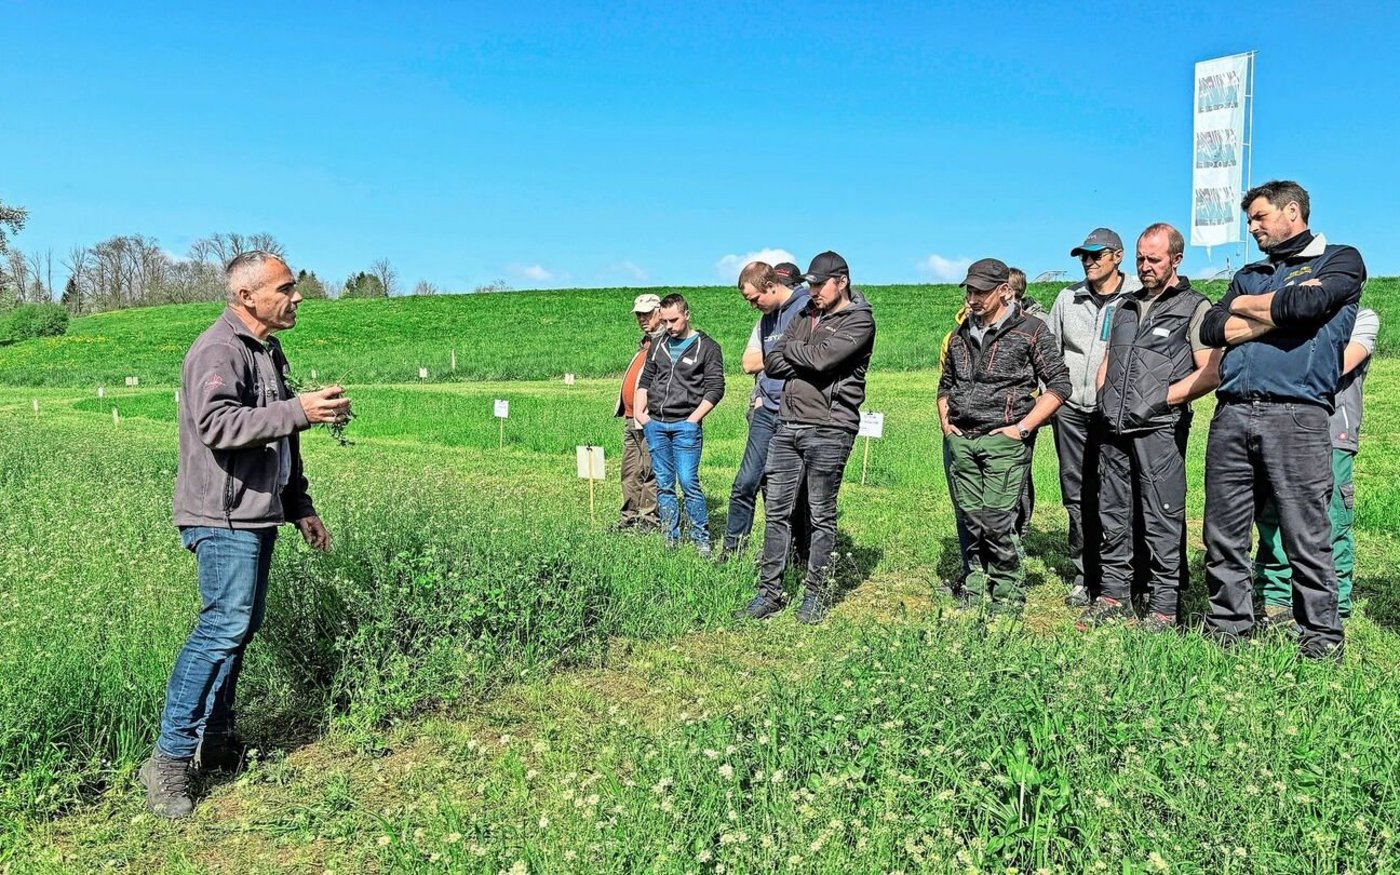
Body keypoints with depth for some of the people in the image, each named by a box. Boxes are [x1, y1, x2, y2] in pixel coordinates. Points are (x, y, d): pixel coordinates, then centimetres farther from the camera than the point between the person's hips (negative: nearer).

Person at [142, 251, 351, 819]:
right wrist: (300, 410, -32)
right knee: (225, 624, -13)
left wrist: (300, 507, 23)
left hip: (257, 516, 10)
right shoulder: (218, 350, -12)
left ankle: (214, 743, 21)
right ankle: (170, 759, -6)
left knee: (238, 628, 12)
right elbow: (218, 425, -28)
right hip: (223, 517, -9)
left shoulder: (269, 353, 18)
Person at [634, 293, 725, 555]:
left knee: (688, 482, -9)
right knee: (663, 485, 7)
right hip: (655, 425, 5)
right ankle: (671, 540, 15)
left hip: (685, 425, -5)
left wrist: (693, 420, -11)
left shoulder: (706, 347, 0)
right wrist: (639, 411, 6)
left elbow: (715, 388, -5)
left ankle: (701, 539, 4)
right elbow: (644, 381, 21)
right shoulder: (658, 346, 16)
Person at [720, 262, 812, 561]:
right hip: (766, 413, 6)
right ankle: (730, 552, 10)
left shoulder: (809, 307, -8)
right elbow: (749, 363, 14)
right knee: (745, 483, 1)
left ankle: (802, 556, 18)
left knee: (796, 491, 4)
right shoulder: (766, 318, 18)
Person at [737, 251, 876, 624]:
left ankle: (816, 594, 14)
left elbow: (821, 357, -19)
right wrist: (806, 366, -7)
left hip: (829, 429, -6)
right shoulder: (805, 315, 17)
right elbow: (772, 362, 9)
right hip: (787, 425, 6)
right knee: (777, 511, 6)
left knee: (822, 516, 3)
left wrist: (791, 349, 0)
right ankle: (770, 591, 14)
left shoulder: (860, 320, -4)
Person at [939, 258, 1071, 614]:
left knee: (996, 524, -9)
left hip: (1003, 441, -5)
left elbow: (1059, 384, -4)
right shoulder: (961, 334, 16)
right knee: (970, 520, 8)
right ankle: (975, 591, 19)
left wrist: (1023, 427, -10)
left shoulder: (1030, 330, -1)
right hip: (960, 441, 5)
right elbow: (946, 383, 29)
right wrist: (945, 420, 12)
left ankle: (1008, 597, 4)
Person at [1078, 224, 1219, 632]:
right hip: (1114, 429, 6)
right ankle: (1113, 596, 20)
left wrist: (1165, 398, -12)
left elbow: (1211, 373, -7)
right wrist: (1103, 397, 8)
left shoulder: (1195, 307, 2)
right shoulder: (1125, 305, 20)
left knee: (1162, 521, -2)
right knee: (1112, 514, 10)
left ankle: (1164, 607, 4)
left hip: (1159, 429, -6)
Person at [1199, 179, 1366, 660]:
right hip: (1232, 414, 5)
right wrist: (1280, 312, -1)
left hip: (1297, 415, -5)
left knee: (1306, 536, -4)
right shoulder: (1248, 275, 25)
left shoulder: (1340, 260, 11)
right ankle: (1228, 626, 16)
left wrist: (1245, 306, 6)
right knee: (1223, 534, 5)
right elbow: (1211, 329, 9)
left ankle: (1321, 636, 8)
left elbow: (1306, 304, -11)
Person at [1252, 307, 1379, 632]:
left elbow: (1338, 364, -8)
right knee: (1272, 522, 2)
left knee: (1329, 528, -5)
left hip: (1331, 438, -4)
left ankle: (1332, 614, 4)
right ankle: (1275, 605, 10)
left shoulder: (1362, 318, 10)